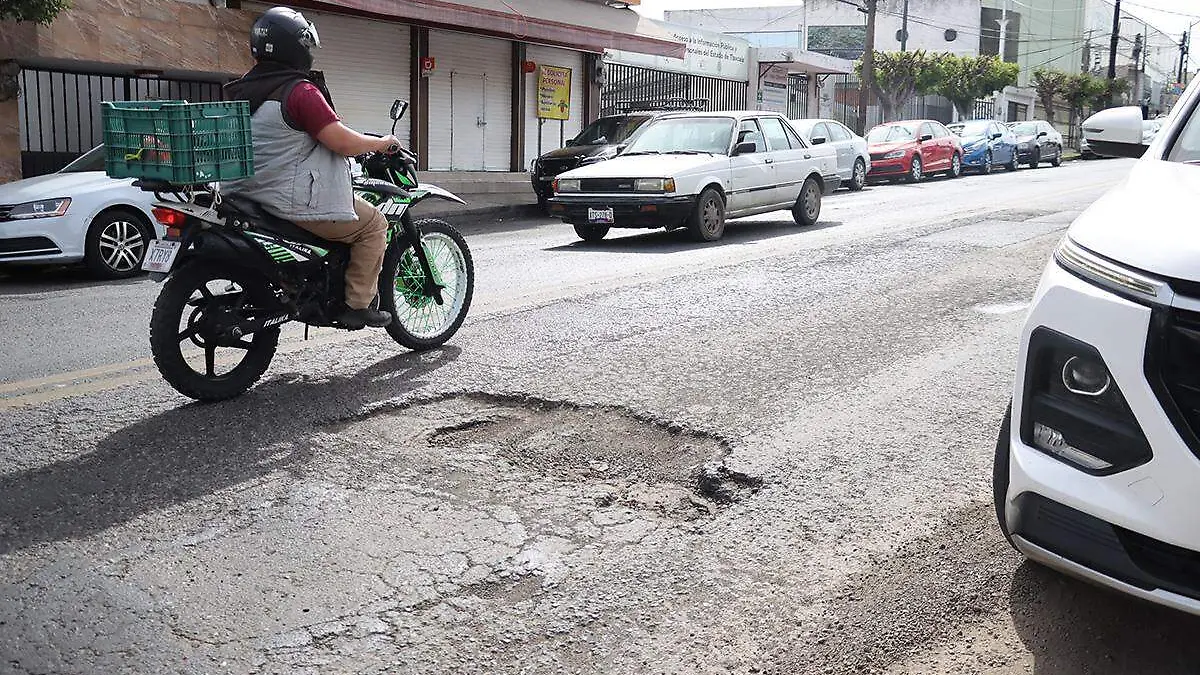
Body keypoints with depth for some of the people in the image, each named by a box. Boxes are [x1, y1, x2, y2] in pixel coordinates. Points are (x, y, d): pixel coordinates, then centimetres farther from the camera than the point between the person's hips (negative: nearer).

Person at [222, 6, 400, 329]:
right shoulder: (301, 90, -18)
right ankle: (357, 304, 3)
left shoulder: (241, 90, 9)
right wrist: (382, 142, -2)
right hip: (295, 203, -9)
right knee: (374, 224, 5)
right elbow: (342, 142, -20)